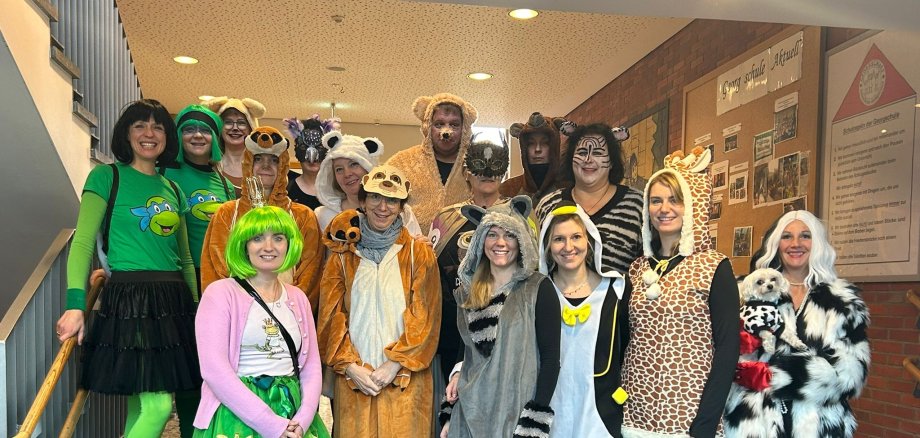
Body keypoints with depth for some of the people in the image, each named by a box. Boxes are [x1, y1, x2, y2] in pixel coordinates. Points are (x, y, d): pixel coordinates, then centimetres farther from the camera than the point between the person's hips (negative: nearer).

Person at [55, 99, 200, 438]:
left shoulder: (172, 189, 17)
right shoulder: (107, 177, 1)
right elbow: (83, 243, -8)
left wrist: (196, 306, 18)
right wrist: (75, 305, -19)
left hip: (173, 301, 6)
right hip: (129, 298, -6)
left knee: (142, 405, 9)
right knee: (157, 407, -12)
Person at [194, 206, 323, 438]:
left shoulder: (297, 298, 10)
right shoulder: (221, 293, -6)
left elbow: (311, 366, 7)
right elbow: (214, 369, -15)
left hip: (292, 417, 5)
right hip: (238, 417, -4)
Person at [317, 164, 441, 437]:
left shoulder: (419, 254, 3)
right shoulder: (343, 256, 8)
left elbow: (424, 318, -2)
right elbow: (331, 317, 4)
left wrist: (394, 365, -10)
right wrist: (351, 367, -7)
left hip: (404, 380, -1)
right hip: (353, 379, 1)